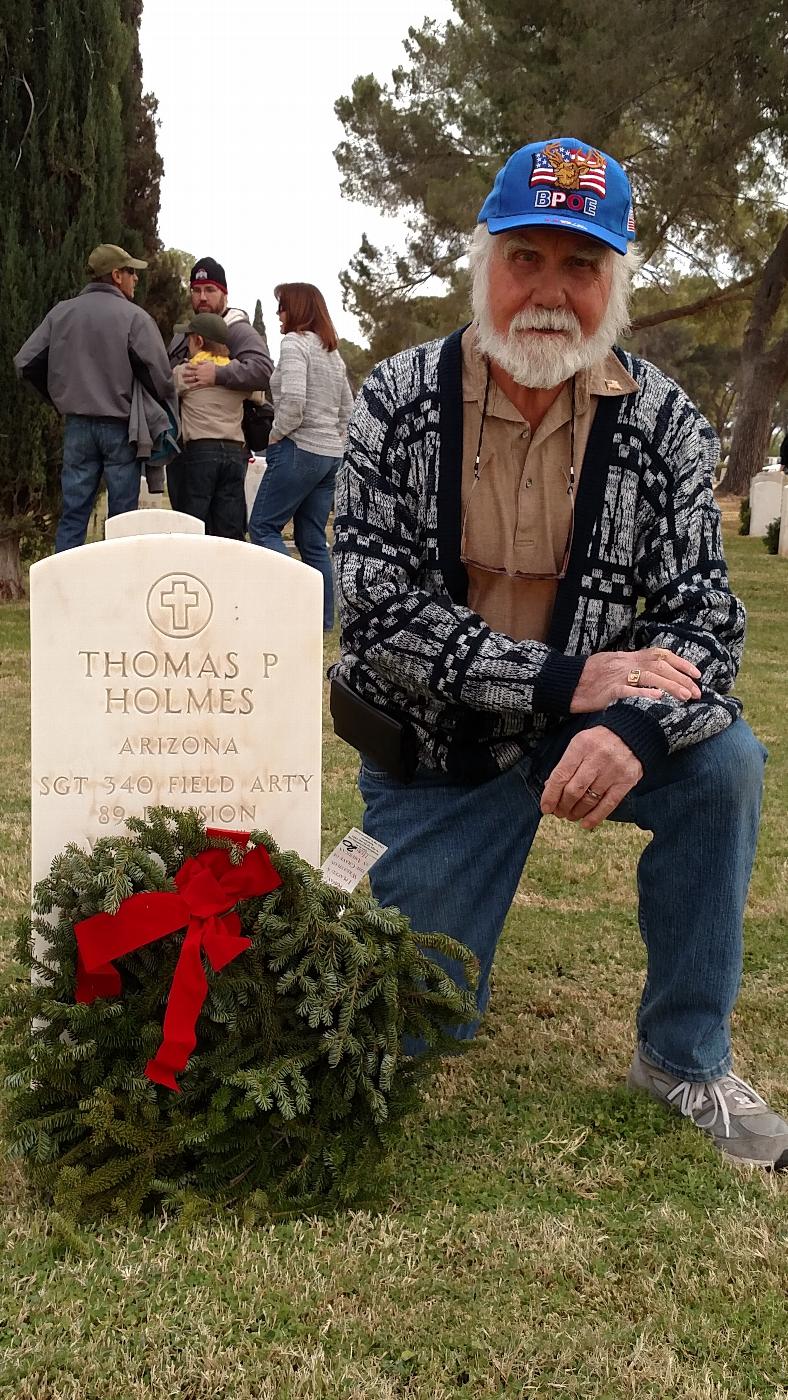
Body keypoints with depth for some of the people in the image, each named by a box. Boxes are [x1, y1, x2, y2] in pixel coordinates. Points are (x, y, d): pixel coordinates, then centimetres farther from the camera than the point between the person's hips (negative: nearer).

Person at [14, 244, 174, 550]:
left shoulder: (61, 313, 5)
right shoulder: (135, 317, -9)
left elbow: (26, 363, 5)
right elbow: (159, 374, -15)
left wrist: (59, 399, 16)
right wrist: (166, 416, 2)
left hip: (77, 424, 4)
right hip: (120, 426, -4)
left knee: (73, 513, 8)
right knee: (122, 517, 4)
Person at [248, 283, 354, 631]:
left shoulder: (295, 343, -9)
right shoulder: (333, 353, 18)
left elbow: (293, 400, -21)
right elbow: (348, 410, 20)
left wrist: (275, 435, -8)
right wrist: (332, 442, 18)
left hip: (299, 449, -8)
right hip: (331, 455, 9)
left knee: (262, 527, -2)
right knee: (312, 540, 10)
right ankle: (323, 619, 10)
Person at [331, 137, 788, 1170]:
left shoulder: (665, 424, -10)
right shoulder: (399, 404, -13)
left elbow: (702, 616, -14)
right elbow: (377, 612, -20)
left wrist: (637, 728, -37)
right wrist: (563, 681, -29)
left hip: (588, 734, 1)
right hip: (430, 746, -1)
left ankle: (684, 1058, -6)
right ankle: (435, 926, 39)